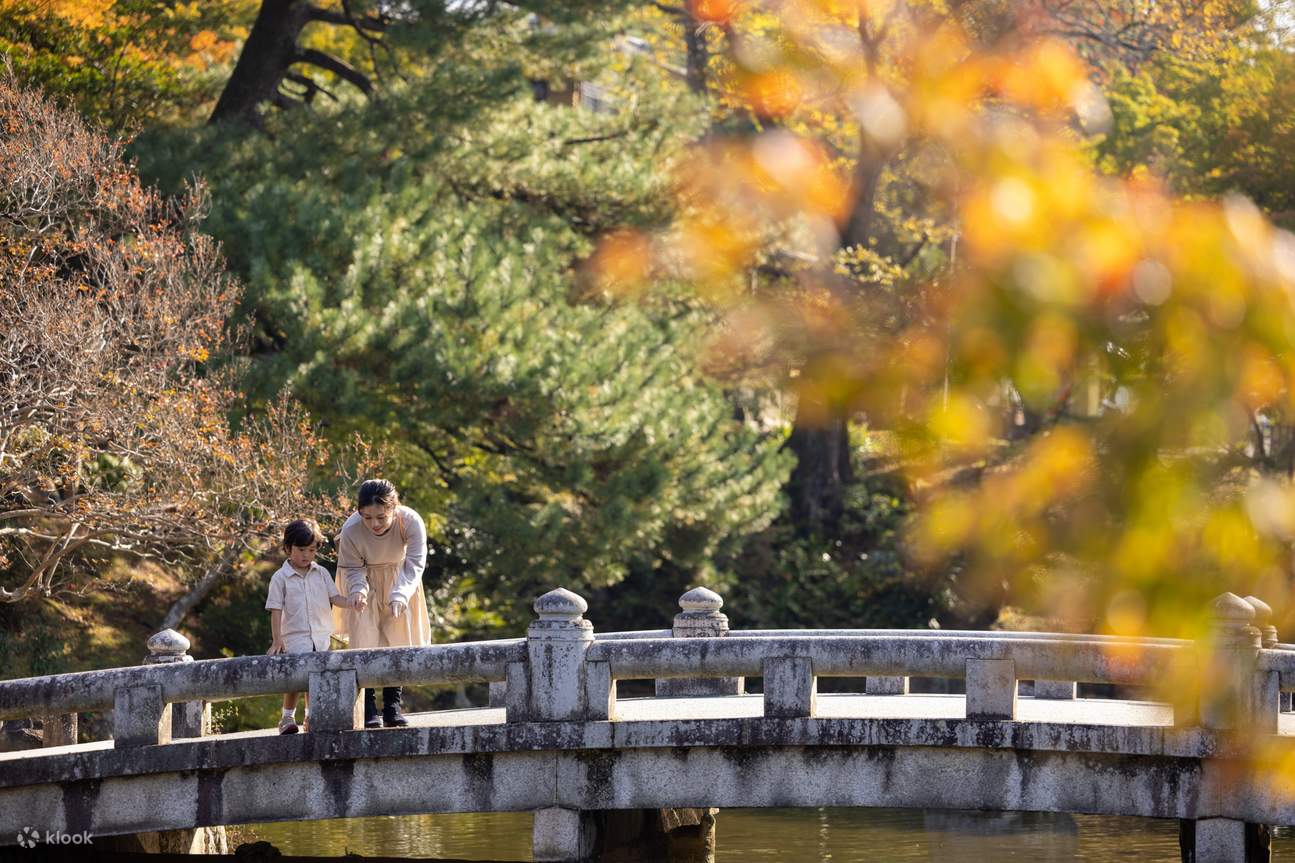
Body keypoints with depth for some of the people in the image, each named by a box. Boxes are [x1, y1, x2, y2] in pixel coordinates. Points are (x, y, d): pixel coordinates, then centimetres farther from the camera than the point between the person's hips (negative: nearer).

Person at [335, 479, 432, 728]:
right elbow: (352, 569, -17)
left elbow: (415, 564, -26)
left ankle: (392, 707, 10)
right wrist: (358, 591, -39)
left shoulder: (411, 521, -33)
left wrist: (400, 595, -43)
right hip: (366, 581, -2)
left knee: (397, 640, 2)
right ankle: (368, 709, -6)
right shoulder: (351, 530, -33)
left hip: (398, 579, 2)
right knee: (365, 642, -9)